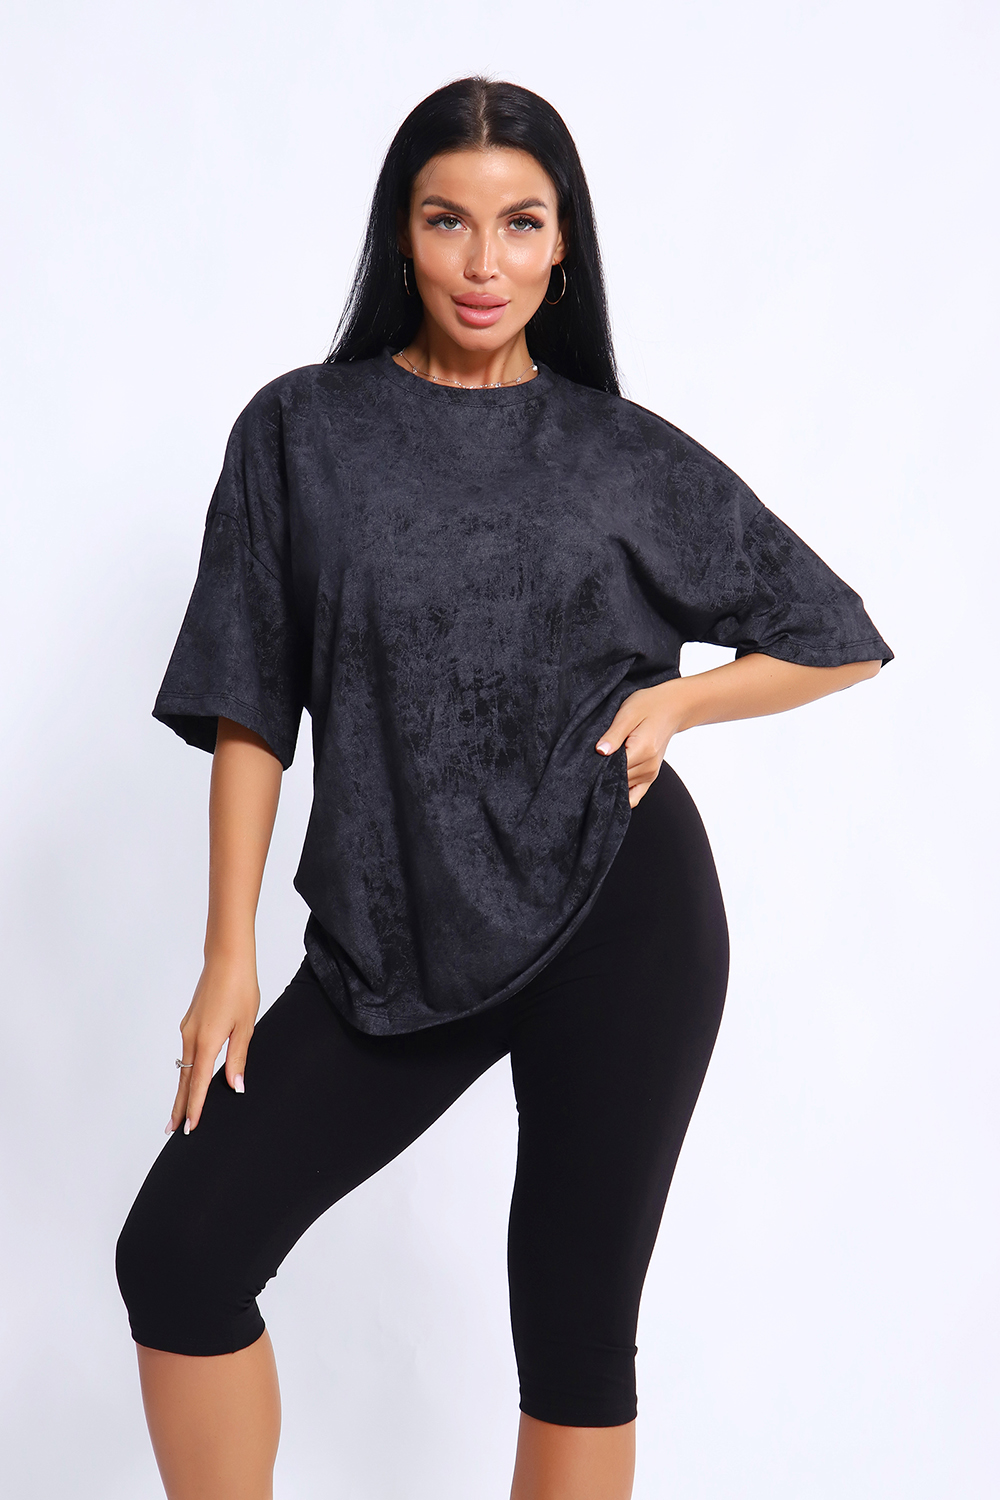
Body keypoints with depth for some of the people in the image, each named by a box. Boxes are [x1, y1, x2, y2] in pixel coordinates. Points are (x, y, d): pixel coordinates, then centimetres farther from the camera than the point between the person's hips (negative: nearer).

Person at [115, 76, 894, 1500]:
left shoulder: (631, 459, 3)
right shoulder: (302, 432, 4)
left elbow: (837, 637, 12)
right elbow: (251, 709, 3)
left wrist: (672, 697, -5)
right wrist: (230, 957, -2)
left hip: (616, 914, -1)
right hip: (392, 939, 2)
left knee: (575, 1330, 5)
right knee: (178, 1246, -6)